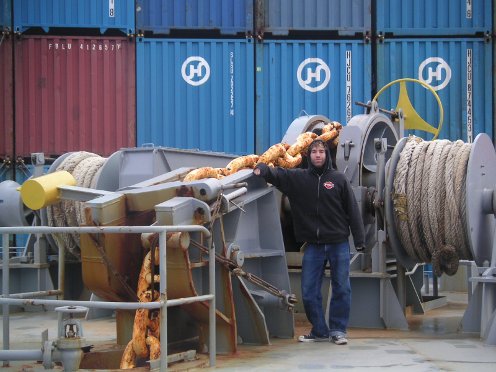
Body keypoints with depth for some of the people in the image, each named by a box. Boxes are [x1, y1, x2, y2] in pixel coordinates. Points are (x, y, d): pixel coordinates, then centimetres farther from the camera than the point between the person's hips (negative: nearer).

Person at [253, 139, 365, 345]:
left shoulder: (339, 179, 1)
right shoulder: (298, 177, 5)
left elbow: (352, 210, 1)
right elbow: (277, 174, -5)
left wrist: (359, 240, -4)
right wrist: (262, 169, -29)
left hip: (339, 243, -1)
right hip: (313, 245, 2)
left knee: (341, 289, 2)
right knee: (309, 291, 2)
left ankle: (337, 330, 13)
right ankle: (319, 331, 15)